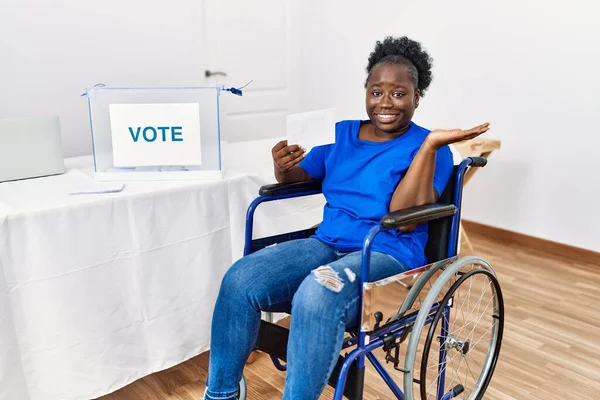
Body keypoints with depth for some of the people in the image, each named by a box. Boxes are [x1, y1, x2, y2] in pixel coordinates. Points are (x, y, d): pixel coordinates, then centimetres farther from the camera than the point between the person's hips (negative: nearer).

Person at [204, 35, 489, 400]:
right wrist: (283, 165, -6)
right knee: (240, 280, -20)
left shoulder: (428, 148, -1)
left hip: (388, 255, -5)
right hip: (326, 244, 5)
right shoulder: (341, 134, 14)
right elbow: (297, 178, 19)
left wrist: (429, 146, -21)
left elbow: (403, 219, -15)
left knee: (317, 295, -38)